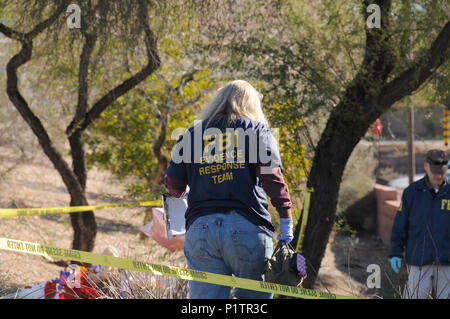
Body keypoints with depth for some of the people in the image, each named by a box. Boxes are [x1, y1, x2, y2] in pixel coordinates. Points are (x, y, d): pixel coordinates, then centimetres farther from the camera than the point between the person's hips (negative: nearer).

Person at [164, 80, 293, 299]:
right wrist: (286, 218, -7)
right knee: (254, 297, 6)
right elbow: (271, 175, -6)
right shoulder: (257, 130, 10)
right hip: (248, 227, -2)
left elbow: (174, 185, 14)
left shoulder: (193, 133, 18)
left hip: (200, 228, 2)